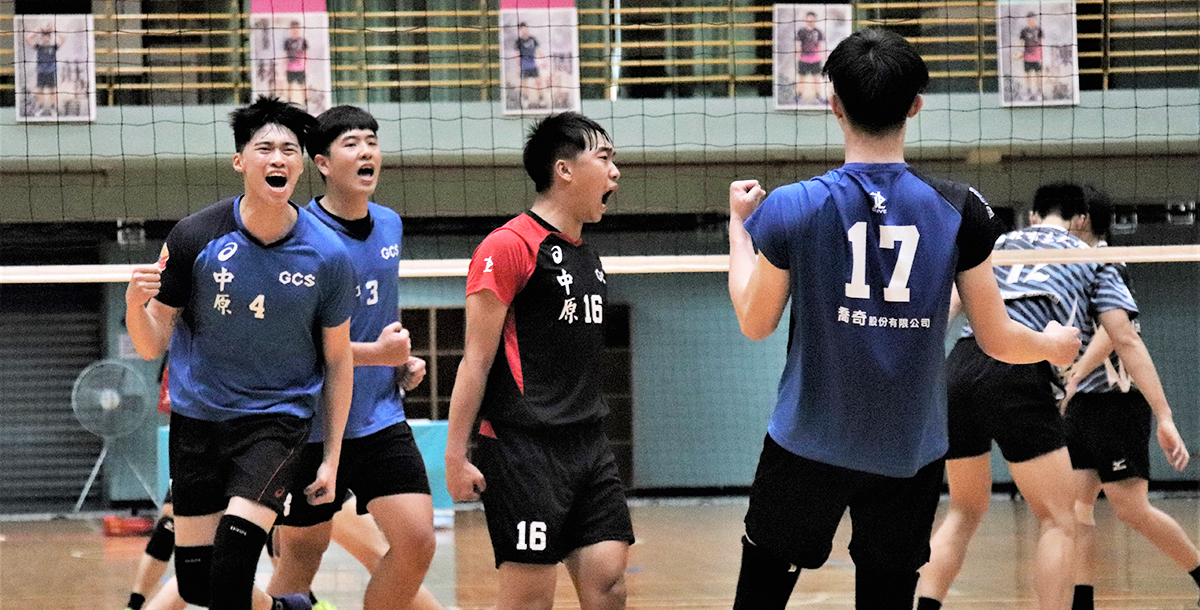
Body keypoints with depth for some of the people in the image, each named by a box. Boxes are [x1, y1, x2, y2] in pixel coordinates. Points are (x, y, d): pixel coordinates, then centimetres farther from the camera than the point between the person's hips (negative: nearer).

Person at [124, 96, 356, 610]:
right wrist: (136, 305, -27)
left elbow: (338, 361, 4)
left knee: (232, 558, -22)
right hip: (198, 417, 2)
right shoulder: (194, 237, -9)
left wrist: (332, 458, 3)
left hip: (278, 418, -2)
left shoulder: (328, 256, -8)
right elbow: (152, 345, -5)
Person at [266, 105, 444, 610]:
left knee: (417, 541, -8)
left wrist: (404, 360, 8)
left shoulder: (390, 226, 8)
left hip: (381, 418, 5)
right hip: (313, 425, -5)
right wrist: (376, 352, -21)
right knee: (299, 560, 4)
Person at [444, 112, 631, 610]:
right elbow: (476, 361, -11)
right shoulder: (508, 247, -9)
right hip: (524, 451, -8)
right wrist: (455, 455, -14)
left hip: (589, 448, 8)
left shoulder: (586, 255, 17)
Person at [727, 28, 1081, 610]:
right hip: (908, 452, 1)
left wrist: (740, 227, 19)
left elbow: (754, 323, 4)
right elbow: (998, 340, -1)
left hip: (808, 446, -1)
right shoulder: (958, 210, -7)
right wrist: (1053, 343, 22)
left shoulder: (792, 208, -10)